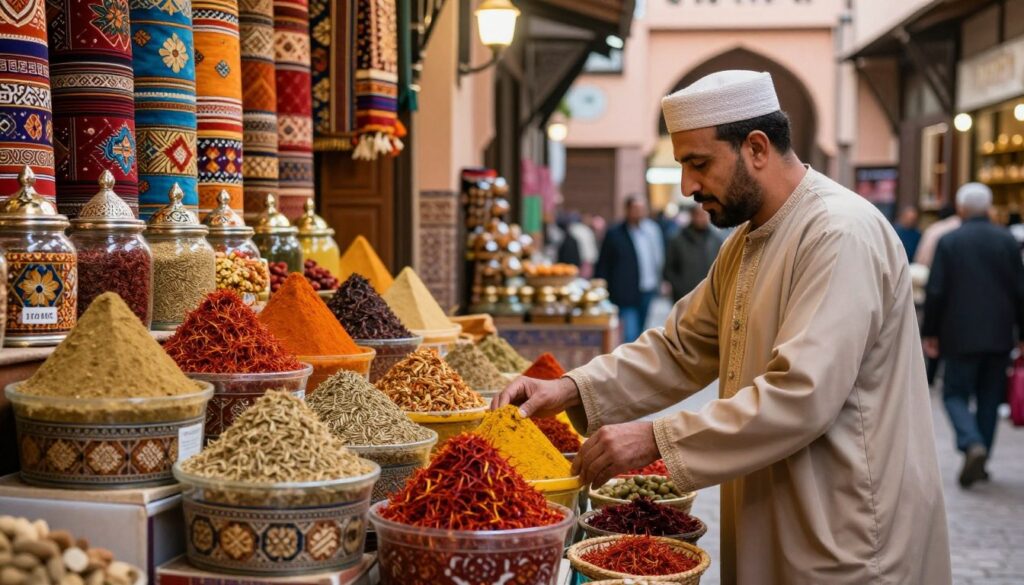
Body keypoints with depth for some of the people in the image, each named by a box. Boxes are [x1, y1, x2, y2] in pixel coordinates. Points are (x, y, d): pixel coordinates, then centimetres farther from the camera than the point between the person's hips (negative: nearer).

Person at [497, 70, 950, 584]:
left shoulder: (842, 234, -21)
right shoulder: (746, 243, 11)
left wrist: (656, 439, -26)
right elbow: (681, 348, 11)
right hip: (773, 529, 9)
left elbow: (801, 395, -28)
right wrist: (572, 390, -3)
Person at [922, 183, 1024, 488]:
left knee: (955, 394, 7)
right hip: (1000, 336, 3)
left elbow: (935, 292, -7)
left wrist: (929, 333, 2)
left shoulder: (948, 242, -6)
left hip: (961, 336, -3)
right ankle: (979, 462, 14)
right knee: (989, 397, 12)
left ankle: (973, 444, -17)